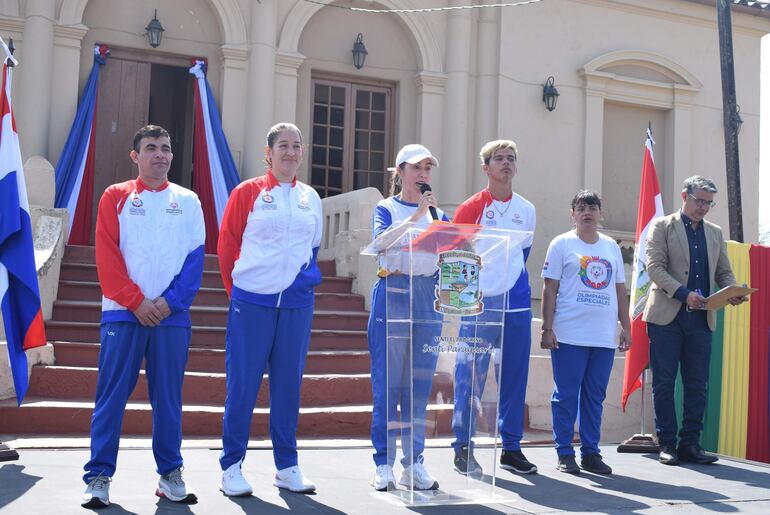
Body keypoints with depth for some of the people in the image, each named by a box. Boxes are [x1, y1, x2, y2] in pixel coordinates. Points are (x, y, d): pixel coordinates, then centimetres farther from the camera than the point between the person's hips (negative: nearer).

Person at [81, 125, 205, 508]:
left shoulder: (188, 201, 10)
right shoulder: (116, 197, 6)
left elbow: (195, 258, 4)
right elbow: (107, 256, -2)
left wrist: (171, 301, -9)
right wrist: (137, 301, -10)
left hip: (171, 315, 1)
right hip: (123, 312, -1)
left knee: (168, 397, 6)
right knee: (111, 396, -1)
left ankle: (171, 474, 15)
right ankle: (99, 477, 5)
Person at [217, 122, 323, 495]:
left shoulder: (311, 199, 11)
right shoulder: (247, 193, 0)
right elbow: (226, 244, 1)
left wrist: (305, 281, 7)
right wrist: (238, 290, 2)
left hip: (297, 304, 4)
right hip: (252, 303, -3)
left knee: (289, 384, 8)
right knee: (243, 384, 0)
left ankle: (287, 467, 18)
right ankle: (231, 467, 10)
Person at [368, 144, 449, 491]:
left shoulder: (437, 214, 16)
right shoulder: (386, 208, 5)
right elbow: (381, 240, -16)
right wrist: (417, 214, -20)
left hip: (428, 297, 4)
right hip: (393, 294, -4)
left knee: (420, 384, 5)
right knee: (387, 382, -3)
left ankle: (414, 463, 12)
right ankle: (383, 464, 4)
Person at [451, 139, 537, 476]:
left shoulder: (527, 210, 11)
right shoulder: (471, 208, -3)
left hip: (516, 305, 4)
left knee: (514, 377, 8)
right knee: (471, 376, -3)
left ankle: (511, 448, 17)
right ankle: (463, 448, 6)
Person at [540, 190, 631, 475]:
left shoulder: (611, 246, 15)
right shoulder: (562, 244, 2)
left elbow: (620, 289, 18)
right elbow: (550, 289, -2)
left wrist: (626, 328, 12)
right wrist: (547, 328, -8)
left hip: (605, 336, 4)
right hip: (569, 334, -4)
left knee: (595, 397, 8)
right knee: (566, 395, -1)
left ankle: (590, 453, 16)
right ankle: (565, 454, 7)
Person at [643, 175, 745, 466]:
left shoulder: (715, 233, 17)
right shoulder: (662, 227, 2)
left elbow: (724, 272, 17)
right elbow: (655, 267, -8)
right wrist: (684, 293, -20)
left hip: (701, 319, 4)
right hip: (667, 316, -4)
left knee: (697, 385, 4)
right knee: (664, 383, 0)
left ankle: (690, 443, 10)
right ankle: (667, 444, 7)